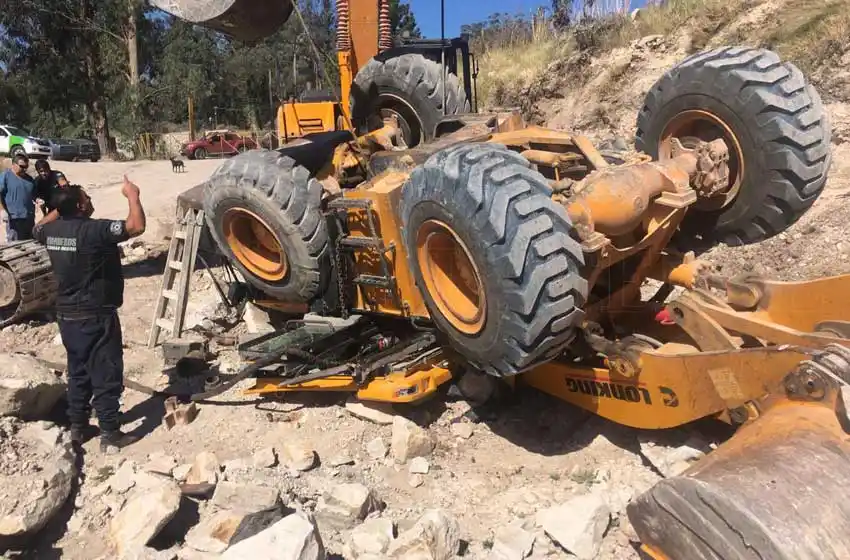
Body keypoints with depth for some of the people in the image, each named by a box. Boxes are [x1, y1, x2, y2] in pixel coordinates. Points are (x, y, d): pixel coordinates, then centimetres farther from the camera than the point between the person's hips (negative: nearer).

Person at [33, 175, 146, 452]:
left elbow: (37, 229, 27)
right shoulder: (93, 230, -22)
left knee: (78, 371, 19)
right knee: (106, 374, 1)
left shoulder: (52, 230, 2)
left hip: (66, 314, 8)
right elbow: (137, 226, -30)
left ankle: (78, 426, 28)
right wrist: (132, 195, -15)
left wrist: (58, 208, 25)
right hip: (95, 316, -8)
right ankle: (110, 433, 7)